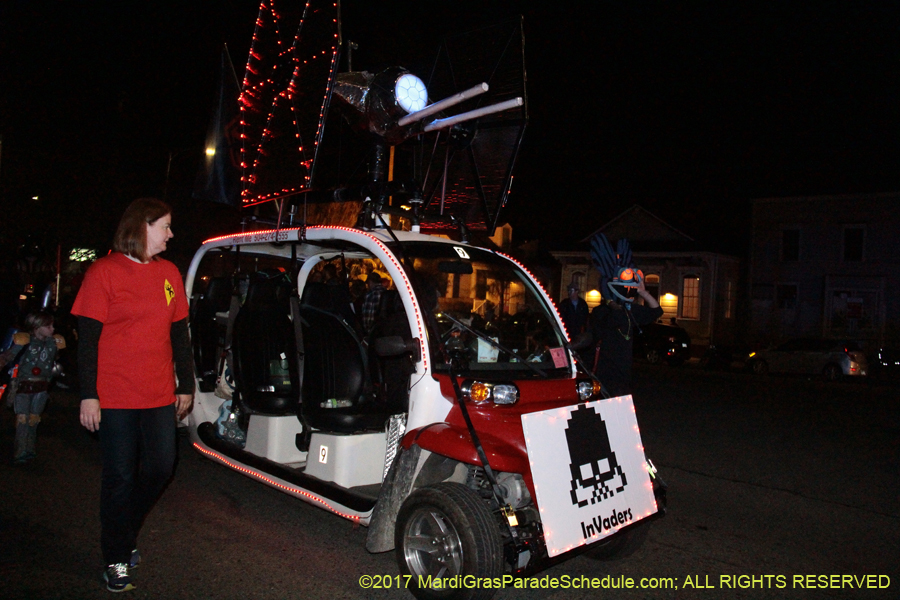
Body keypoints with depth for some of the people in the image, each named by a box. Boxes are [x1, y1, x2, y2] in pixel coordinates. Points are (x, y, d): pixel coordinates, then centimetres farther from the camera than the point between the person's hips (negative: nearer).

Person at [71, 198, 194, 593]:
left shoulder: (168, 273, 9)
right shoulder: (104, 272, -5)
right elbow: (87, 338, -7)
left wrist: (186, 385, 12)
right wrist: (88, 395, -12)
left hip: (160, 396, 5)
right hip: (115, 398, -5)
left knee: (161, 468, 9)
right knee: (120, 477, 4)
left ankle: (125, 533, 35)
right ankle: (116, 560, 22)